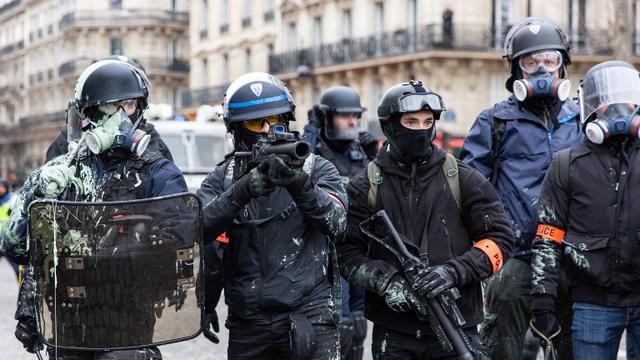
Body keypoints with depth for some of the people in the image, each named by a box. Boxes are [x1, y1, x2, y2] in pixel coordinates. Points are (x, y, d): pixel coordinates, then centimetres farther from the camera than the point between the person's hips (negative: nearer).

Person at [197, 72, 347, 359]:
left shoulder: (316, 169, 3)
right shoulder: (222, 178, 7)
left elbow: (336, 222, -13)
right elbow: (198, 228, -9)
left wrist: (300, 184, -29)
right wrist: (242, 190, -24)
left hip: (308, 319, -2)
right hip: (247, 324, 2)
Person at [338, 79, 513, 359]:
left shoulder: (462, 179, 4)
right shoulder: (365, 187, 4)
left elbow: (498, 239, 1)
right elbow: (347, 253, 1)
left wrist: (455, 271, -14)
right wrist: (383, 280, -16)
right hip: (393, 336, 0)